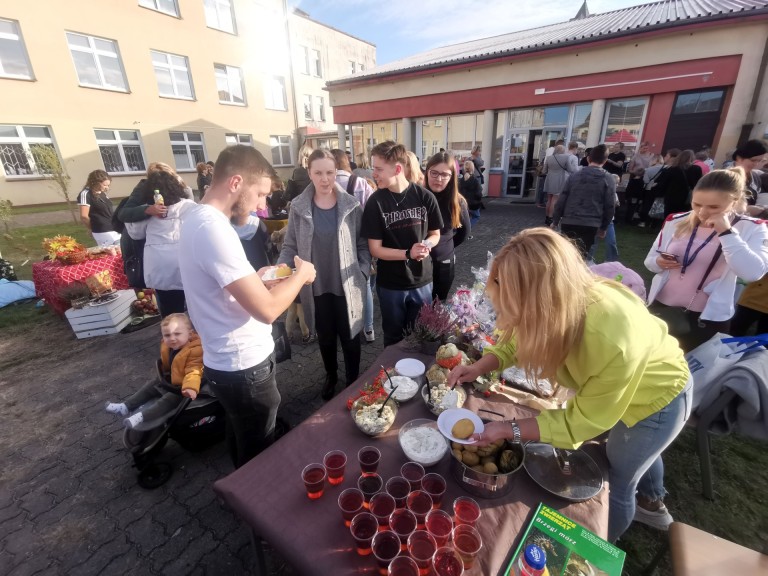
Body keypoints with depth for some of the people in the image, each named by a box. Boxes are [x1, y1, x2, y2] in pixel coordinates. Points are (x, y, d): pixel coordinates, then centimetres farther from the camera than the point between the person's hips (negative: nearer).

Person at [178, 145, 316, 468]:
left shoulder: (198, 218, 7)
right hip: (244, 367, -10)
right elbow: (266, 309, -30)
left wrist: (256, 277, 3)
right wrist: (301, 274, -13)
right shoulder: (213, 228, -26)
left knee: (242, 446, 30)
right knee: (258, 458, 14)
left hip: (229, 362, 10)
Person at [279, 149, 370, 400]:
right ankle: (331, 376, 46)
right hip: (316, 287, 2)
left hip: (347, 285, -1)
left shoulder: (351, 205, -5)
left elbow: (362, 245, 0)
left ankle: (353, 382, 35)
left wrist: (363, 274, -8)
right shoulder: (298, 207, -3)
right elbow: (291, 246, 0)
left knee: (350, 337, 11)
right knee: (325, 337, 20)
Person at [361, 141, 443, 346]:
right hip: (390, 285, -1)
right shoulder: (375, 202, -11)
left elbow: (435, 234, 5)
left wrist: (426, 245, -18)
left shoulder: (425, 197, -8)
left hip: (422, 281, 1)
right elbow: (375, 249, -11)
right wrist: (408, 254, -24)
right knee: (394, 337, 17)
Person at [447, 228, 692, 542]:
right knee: (638, 447, 33)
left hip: (658, 398, -6)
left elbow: (586, 419, -30)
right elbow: (517, 339, -10)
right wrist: (479, 367, -26)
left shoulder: (612, 340, -46)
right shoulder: (565, 299, -27)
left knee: (616, 483, 16)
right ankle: (653, 504, 65)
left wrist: (509, 429, -30)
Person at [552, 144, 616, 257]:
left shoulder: (574, 176, 5)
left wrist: (555, 221, 13)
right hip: (590, 225, -1)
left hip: (568, 223, 2)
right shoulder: (608, 179, 0)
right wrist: (603, 227, 10)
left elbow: (561, 200, 3)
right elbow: (610, 206, -1)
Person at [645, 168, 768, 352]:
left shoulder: (752, 229, -6)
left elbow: (753, 273, -22)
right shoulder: (676, 221, -1)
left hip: (709, 318, -2)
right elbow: (649, 260, 6)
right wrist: (659, 263, -16)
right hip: (660, 307, 2)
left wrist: (726, 232, -25)